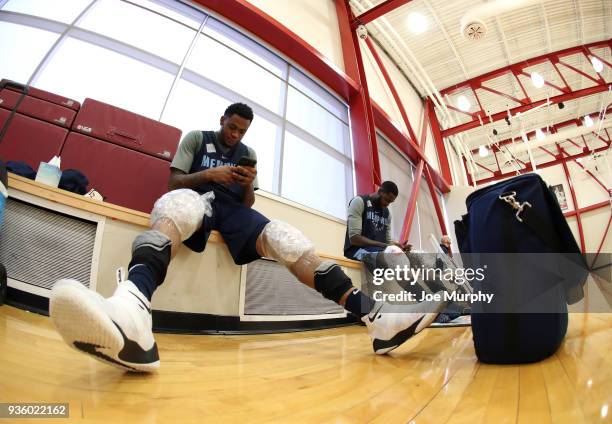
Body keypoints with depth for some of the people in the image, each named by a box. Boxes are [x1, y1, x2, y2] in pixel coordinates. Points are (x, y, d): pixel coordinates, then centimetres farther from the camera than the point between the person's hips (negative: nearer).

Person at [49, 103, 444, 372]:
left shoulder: (248, 153, 25)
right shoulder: (197, 138, 18)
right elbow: (174, 181, 7)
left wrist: (249, 185, -3)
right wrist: (209, 174, -10)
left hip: (233, 208, 2)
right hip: (197, 196, -2)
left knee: (283, 237, -28)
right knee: (174, 207, -40)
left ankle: (375, 316, -42)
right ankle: (131, 311, -73)